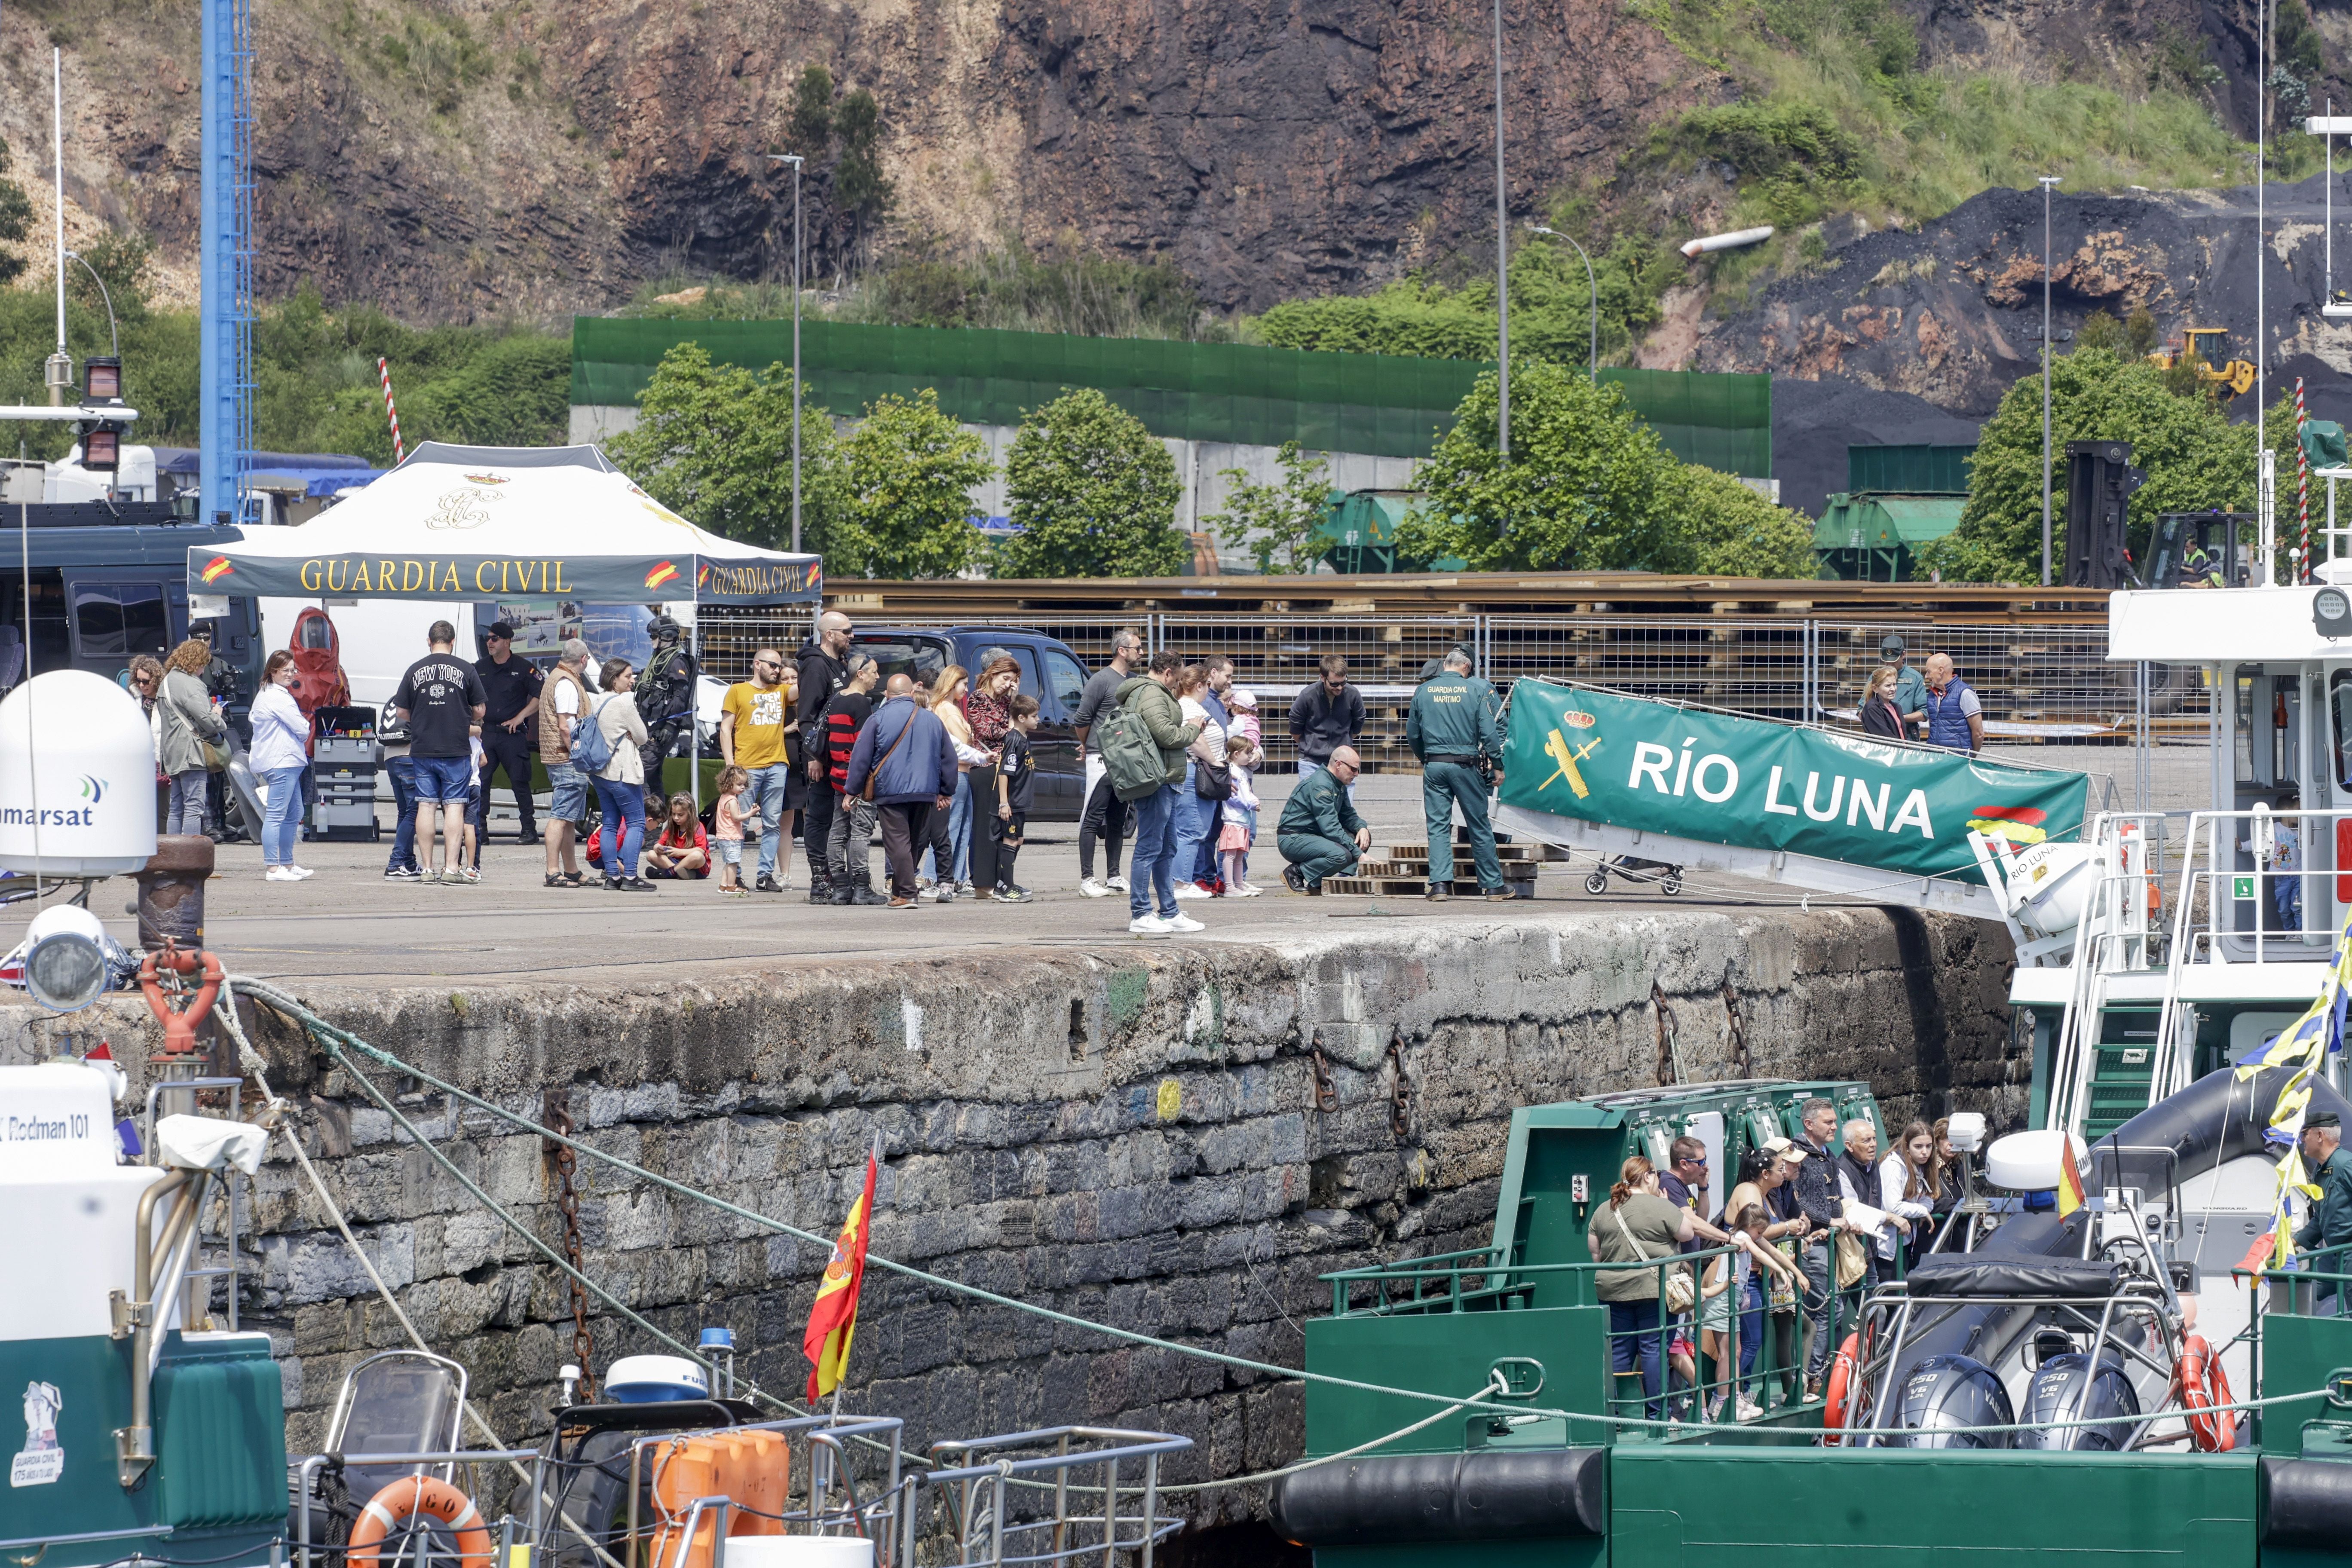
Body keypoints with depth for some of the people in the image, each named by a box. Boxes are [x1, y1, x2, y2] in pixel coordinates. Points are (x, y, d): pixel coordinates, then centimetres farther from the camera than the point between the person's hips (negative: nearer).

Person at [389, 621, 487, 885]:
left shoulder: (415, 671, 2)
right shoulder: (466, 670, -3)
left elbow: (401, 712, 5)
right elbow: (479, 711, 1)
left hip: (422, 751, 2)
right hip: (456, 750, -2)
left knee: (426, 806, 6)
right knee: (454, 806, 0)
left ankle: (428, 869, 5)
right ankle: (450, 867, -7)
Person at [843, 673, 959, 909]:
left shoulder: (878, 719, -4)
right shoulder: (932, 720, 9)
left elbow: (861, 757, -4)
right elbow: (949, 758, 16)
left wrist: (851, 790, 5)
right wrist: (946, 792, 26)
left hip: (890, 791, -4)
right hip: (925, 792, 4)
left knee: (897, 842, -6)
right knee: (913, 842, 15)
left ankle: (906, 895, -15)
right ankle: (899, 889, 24)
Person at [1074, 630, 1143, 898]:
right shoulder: (1102, 680, -10)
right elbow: (1081, 720, -8)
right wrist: (1088, 746, 8)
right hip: (1102, 760, -7)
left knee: (1117, 821, 12)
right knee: (1093, 820, -5)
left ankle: (1114, 877, 17)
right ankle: (1087, 879, -5)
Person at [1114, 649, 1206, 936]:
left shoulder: (1154, 693, 21)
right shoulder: (1151, 695, -13)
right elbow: (1166, 734, -20)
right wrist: (1193, 731, -5)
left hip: (1163, 783, 12)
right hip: (1155, 782, -12)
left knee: (1167, 849, 16)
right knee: (1149, 847, -9)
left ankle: (1169, 913, 22)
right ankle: (1140, 915, -8)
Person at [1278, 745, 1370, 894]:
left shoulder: (1339, 785, 11)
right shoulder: (1320, 785, -21)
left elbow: (1348, 815, 20)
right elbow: (1331, 828, -26)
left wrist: (1361, 827, -4)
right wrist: (1358, 854, -26)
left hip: (1314, 835, 10)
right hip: (1293, 840, -10)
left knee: (1363, 837, 2)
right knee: (1342, 856, -32)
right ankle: (1296, 873, -13)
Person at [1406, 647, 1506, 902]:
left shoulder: (1423, 691, 5)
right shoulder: (1477, 690, -3)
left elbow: (1412, 735, 12)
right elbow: (1489, 731, -6)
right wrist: (1497, 763, 4)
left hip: (1434, 765, 2)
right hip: (1465, 766, -2)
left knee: (1438, 827, 5)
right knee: (1480, 827, 6)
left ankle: (1440, 883, -6)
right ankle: (1493, 885, 11)